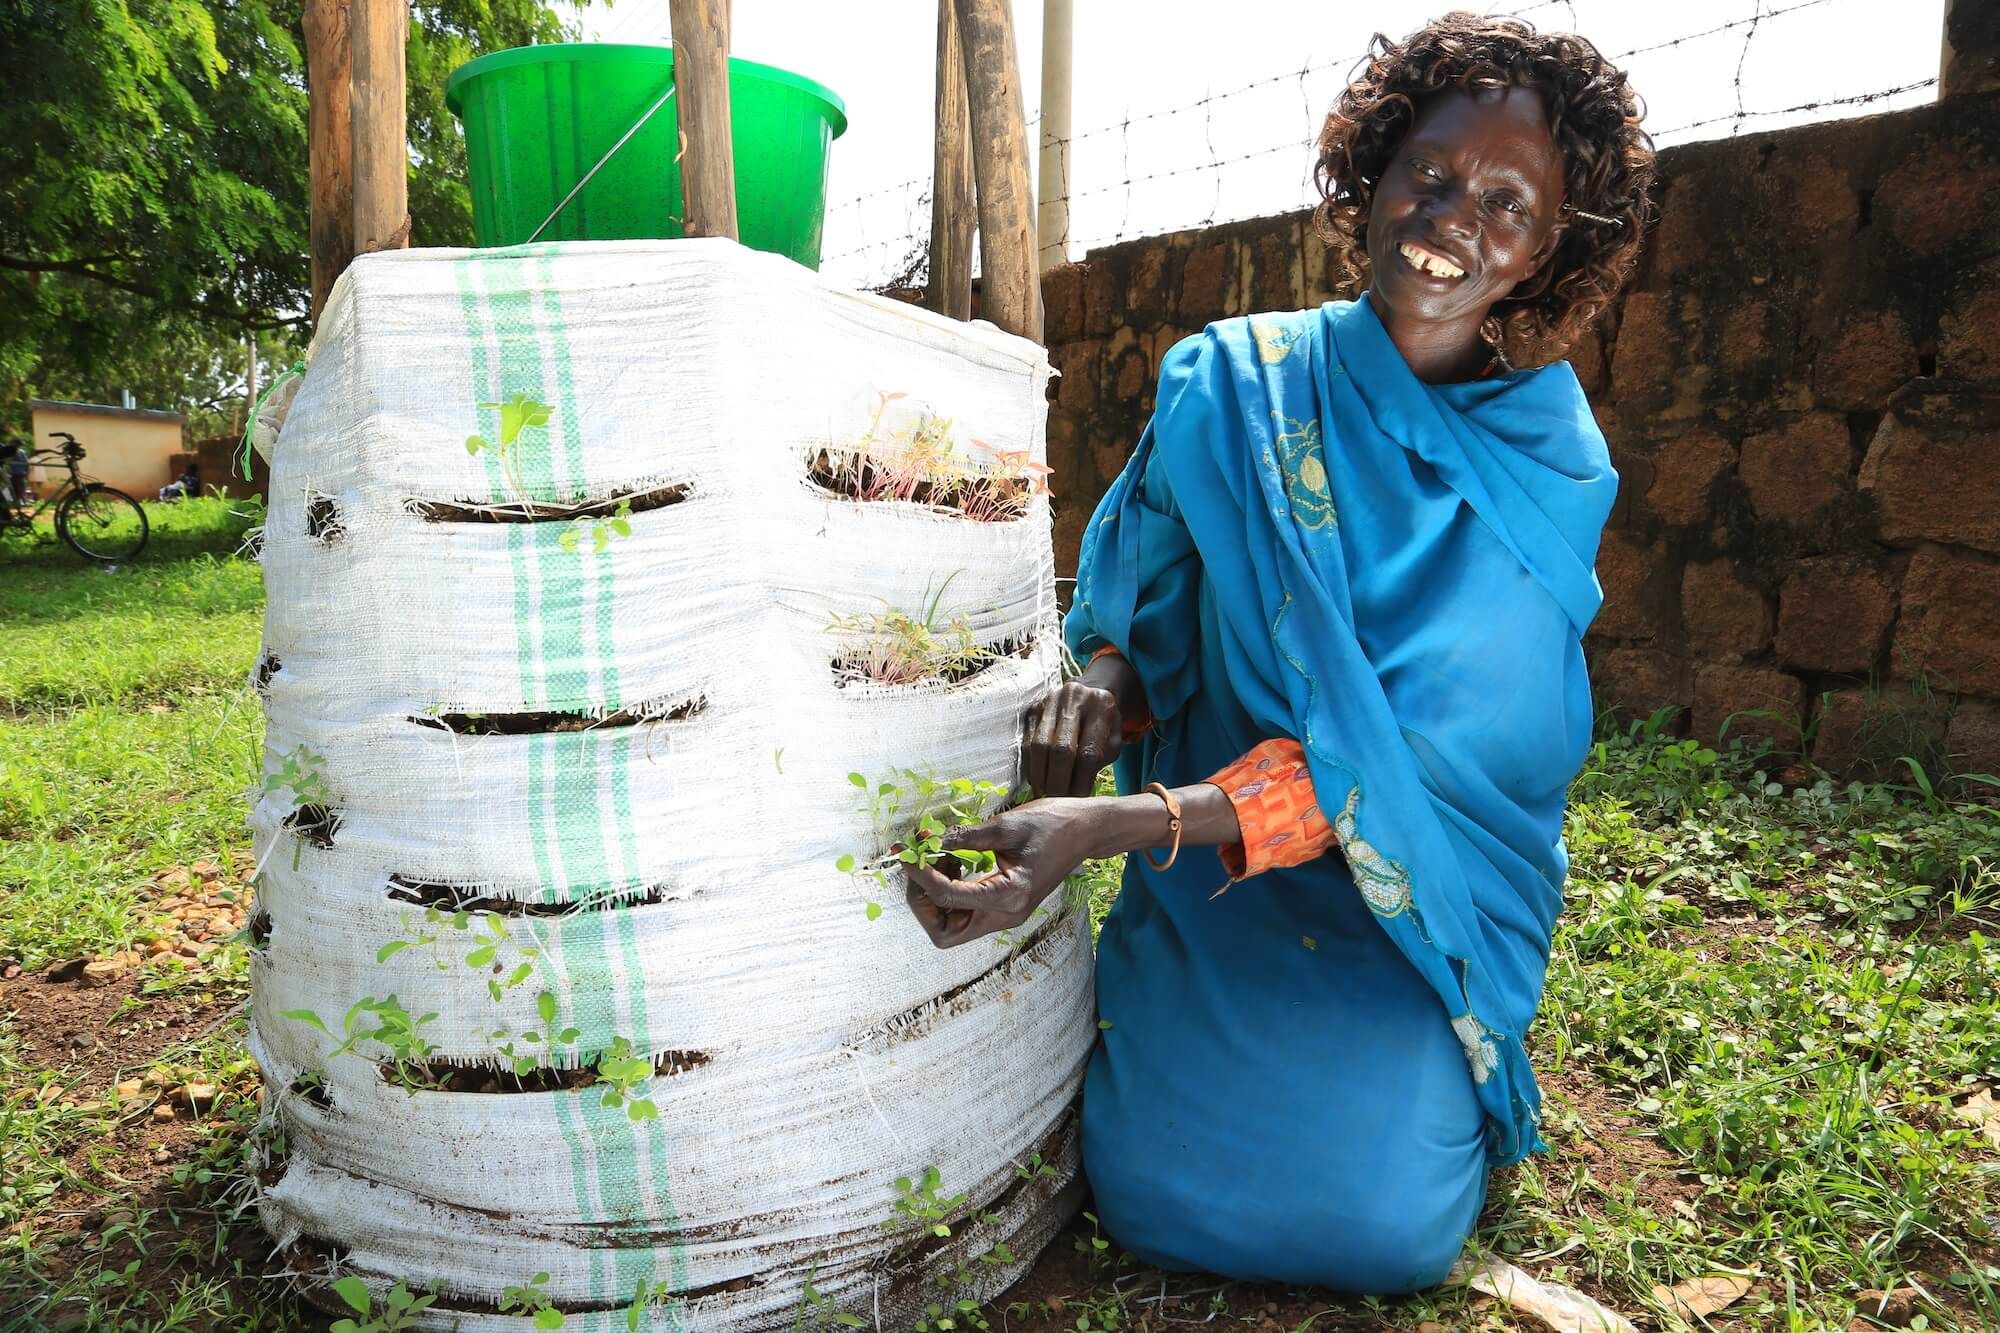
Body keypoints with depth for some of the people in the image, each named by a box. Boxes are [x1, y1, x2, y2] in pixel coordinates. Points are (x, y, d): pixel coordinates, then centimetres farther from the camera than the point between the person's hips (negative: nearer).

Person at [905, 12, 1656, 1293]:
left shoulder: (1549, 467, -11)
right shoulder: (1229, 383, -7)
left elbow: (1392, 755, -22)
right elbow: (1142, 605, 5)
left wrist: (1104, 828, -34)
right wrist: (1103, 680, -21)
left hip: (1414, 899, 0)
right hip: (1212, 878, 1)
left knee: (1386, 1220, -16)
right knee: (1156, 1190, -14)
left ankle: (1434, 1079, 19)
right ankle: (1168, 1024, 19)